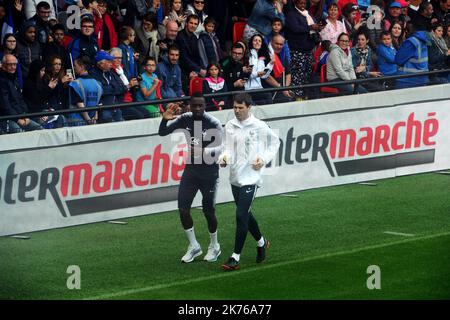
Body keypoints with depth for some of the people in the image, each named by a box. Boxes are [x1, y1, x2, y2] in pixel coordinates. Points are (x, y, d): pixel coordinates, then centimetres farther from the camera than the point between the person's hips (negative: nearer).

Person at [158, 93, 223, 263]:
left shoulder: (214, 124, -14)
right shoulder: (185, 119, 0)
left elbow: (221, 147, -23)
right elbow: (162, 133, 3)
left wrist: (204, 151, -40)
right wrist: (165, 119, -18)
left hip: (209, 171, -4)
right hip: (191, 169, 4)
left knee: (208, 211, 2)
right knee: (183, 208, -3)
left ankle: (214, 246, 25)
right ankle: (194, 246, 14)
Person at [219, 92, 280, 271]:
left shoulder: (259, 126, -7)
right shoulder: (230, 126, 5)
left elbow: (275, 142, 7)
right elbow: (227, 147, 13)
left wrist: (264, 159, -5)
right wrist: (224, 157, -9)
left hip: (251, 177, -6)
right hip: (235, 177, 6)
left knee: (241, 215, -13)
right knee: (245, 214, 17)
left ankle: (236, 257, -10)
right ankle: (261, 243, 42)